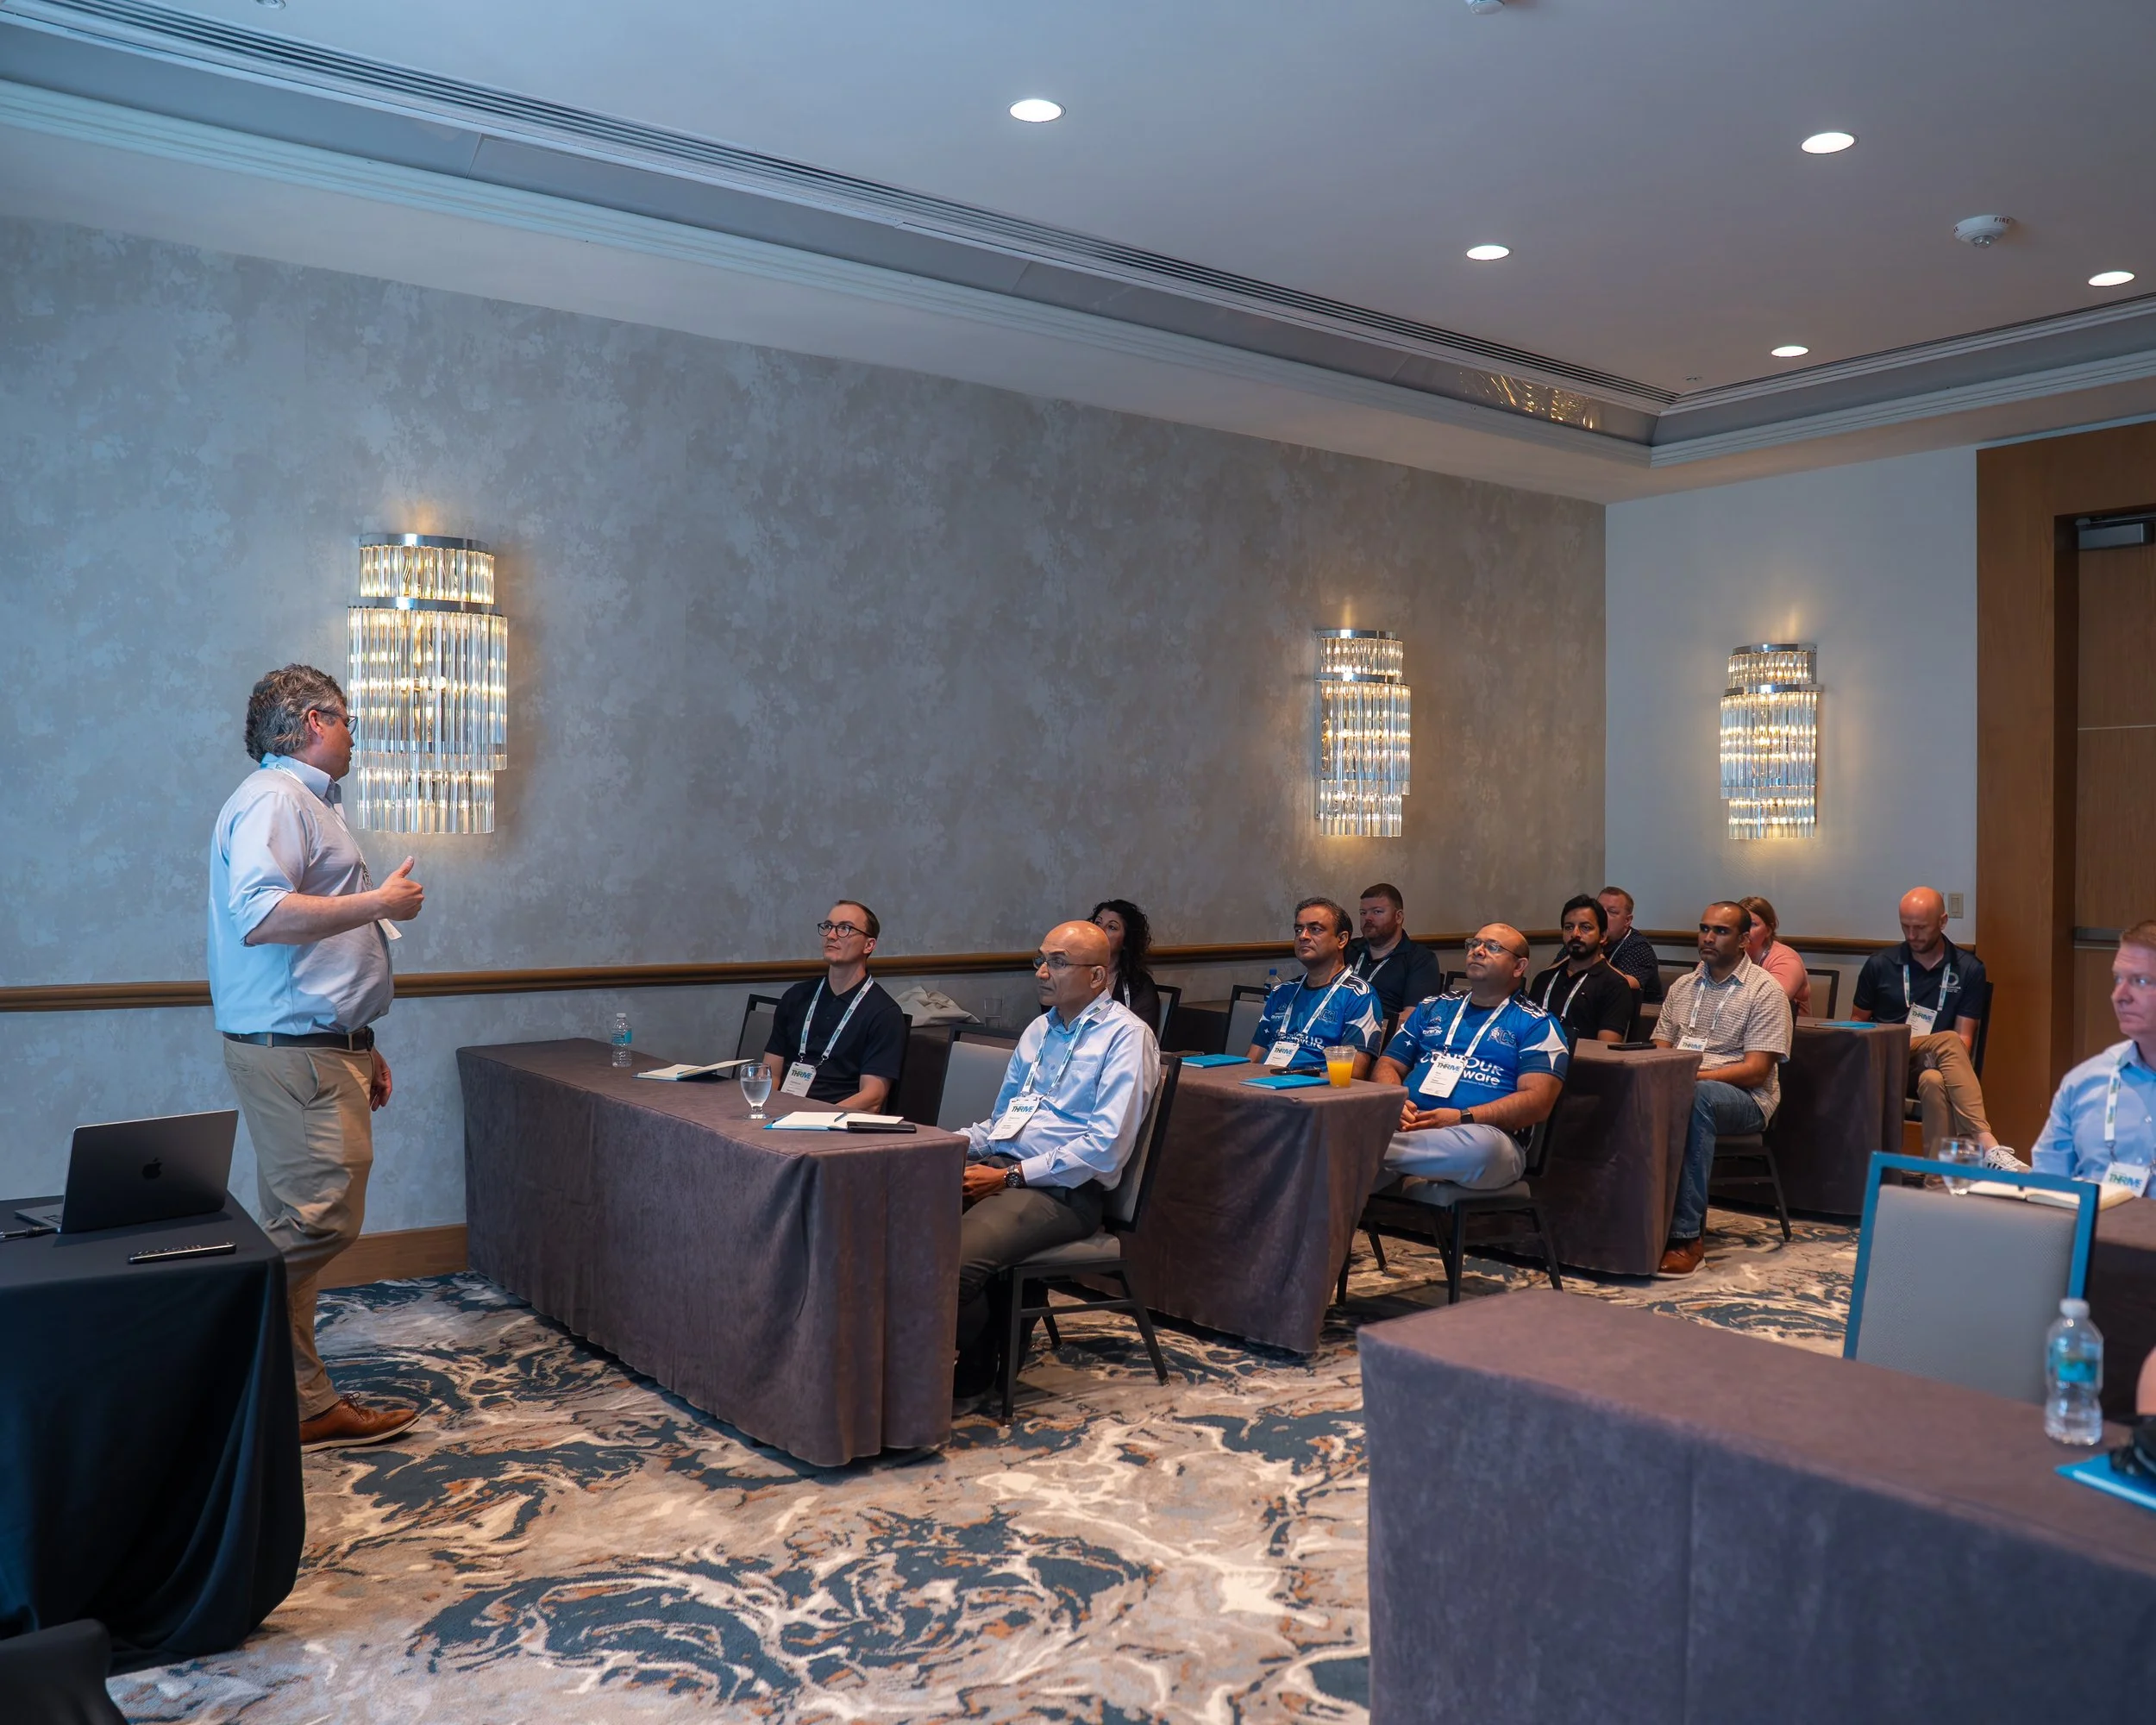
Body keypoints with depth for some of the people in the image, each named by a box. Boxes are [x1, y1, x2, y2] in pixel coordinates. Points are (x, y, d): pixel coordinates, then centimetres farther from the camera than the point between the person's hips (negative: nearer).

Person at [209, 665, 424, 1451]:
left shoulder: (308, 803, 23)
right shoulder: (274, 800, -10)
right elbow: (259, 914, -27)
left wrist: (363, 1047, 25)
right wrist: (380, 903, -17)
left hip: (319, 1048, 11)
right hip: (292, 1053, -11)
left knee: (301, 1231, 10)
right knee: (316, 1223, -12)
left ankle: (303, 1404, 14)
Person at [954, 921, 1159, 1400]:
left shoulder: (1126, 1036, -4)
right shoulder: (1040, 1029, 22)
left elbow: (1107, 1147, -14)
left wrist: (1011, 1177, -16)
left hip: (1061, 1190, -7)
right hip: (998, 1166, 8)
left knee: (954, 1258, -30)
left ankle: (978, 1360, -1)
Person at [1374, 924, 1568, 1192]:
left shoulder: (1536, 1025, 11)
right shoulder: (1433, 1008, 25)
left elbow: (1537, 1101, -3)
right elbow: (1389, 1066, 21)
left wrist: (1462, 1118, -15)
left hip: (1485, 1134, -2)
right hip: (1408, 1127, 2)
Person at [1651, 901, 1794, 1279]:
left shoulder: (1765, 991, 1)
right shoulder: (1682, 987, 19)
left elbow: (1755, 1071, -9)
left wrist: (1693, 1076, -20)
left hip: (1745, 1097, -4)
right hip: (1681, 1087, 5)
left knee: (1695, 1098, -40)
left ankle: (1687, 1236, -38)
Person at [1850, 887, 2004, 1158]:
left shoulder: (1968, 969, 8)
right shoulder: (1879, 965, 10)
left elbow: (1963, 1039, 4)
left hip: (1931, 1066, 0)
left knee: (1934, 1081, -40)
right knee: (1947, 1041, -34)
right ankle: (1985, 1142, -49)